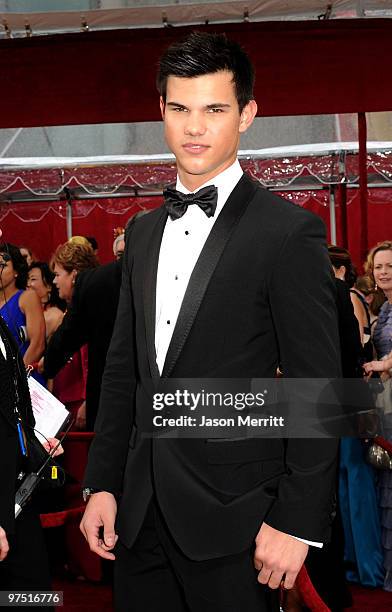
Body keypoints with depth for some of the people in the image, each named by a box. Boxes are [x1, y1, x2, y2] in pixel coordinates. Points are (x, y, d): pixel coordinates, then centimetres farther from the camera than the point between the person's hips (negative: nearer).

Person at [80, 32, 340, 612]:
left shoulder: (290, 231, -9)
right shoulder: (143, 231, 12)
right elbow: (123, 368, 14)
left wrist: (297, 522, -13)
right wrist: (102, 483, 9)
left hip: (233, 514, -5)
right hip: (141, 509, 6)